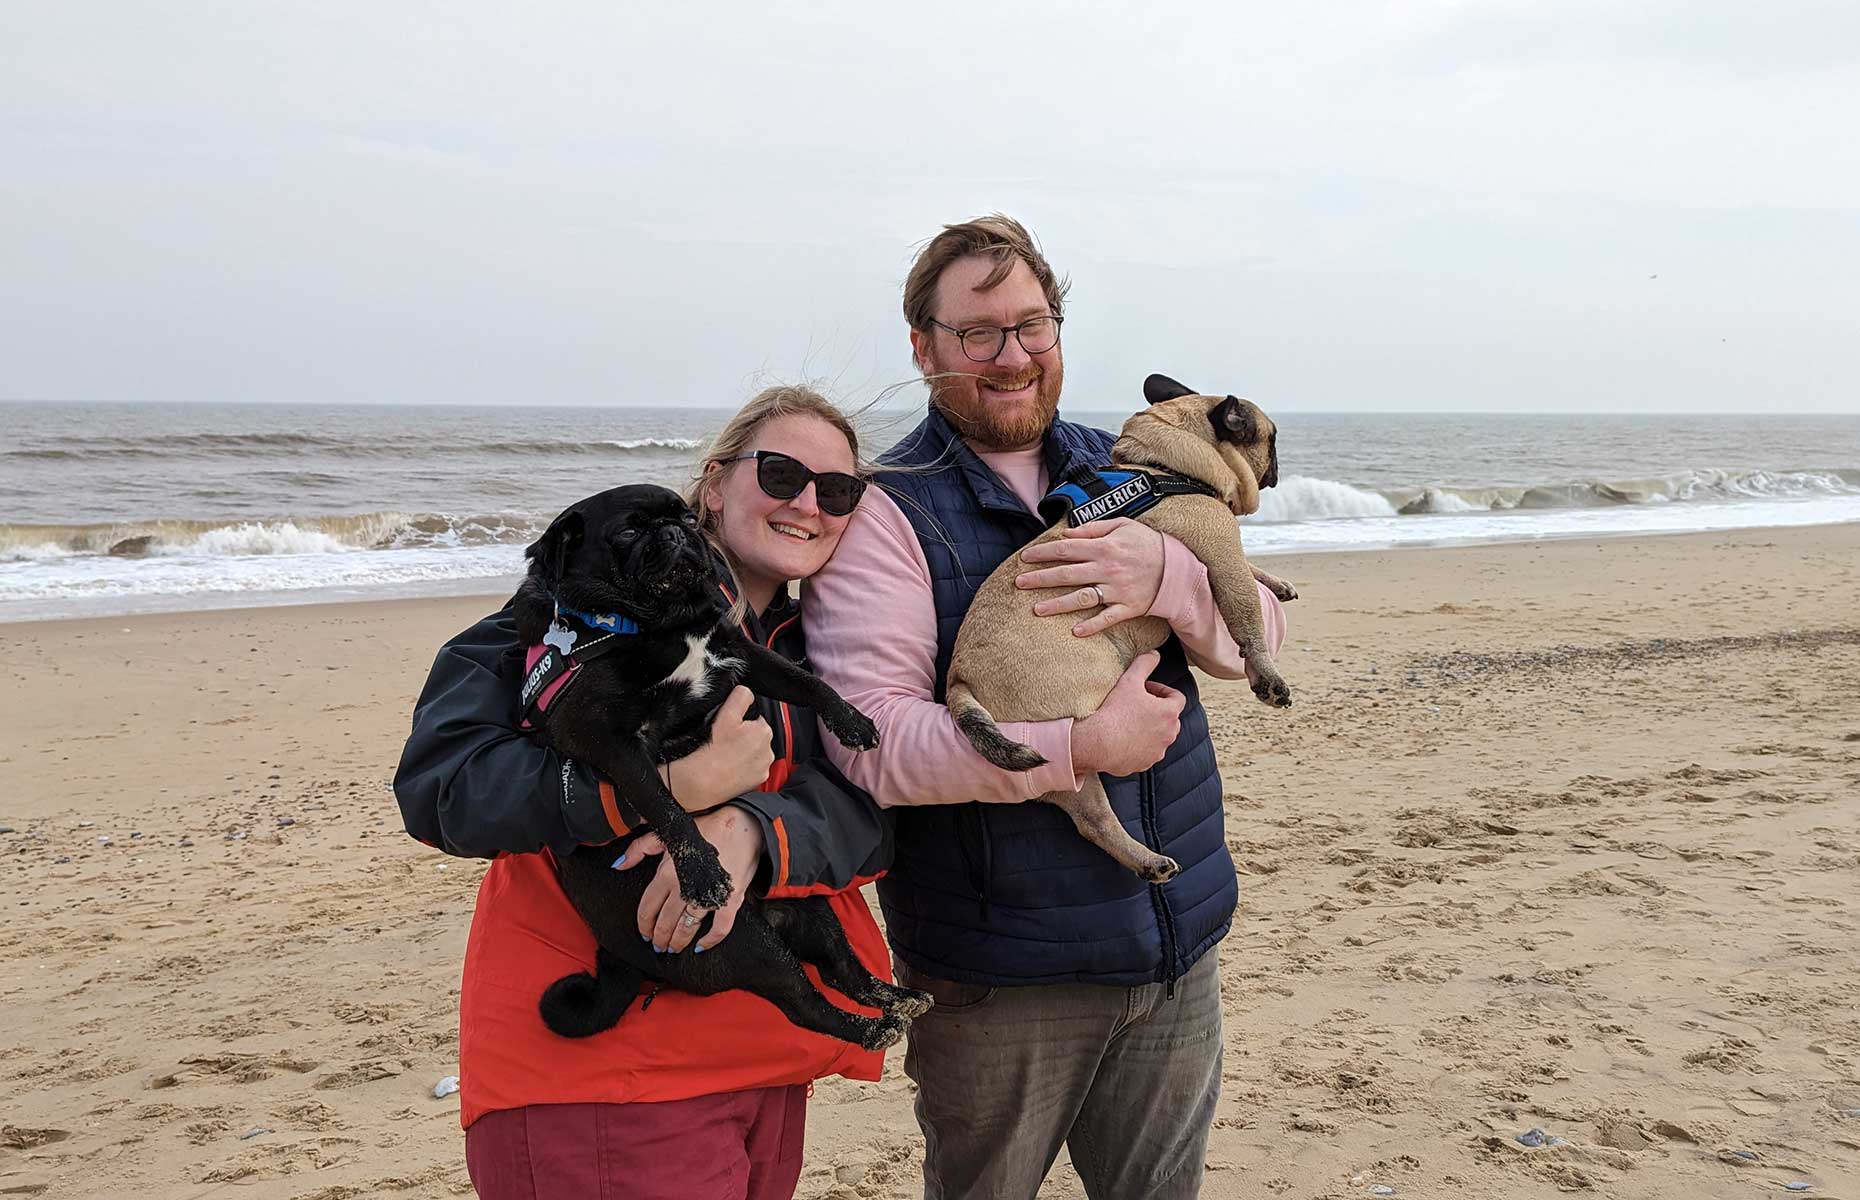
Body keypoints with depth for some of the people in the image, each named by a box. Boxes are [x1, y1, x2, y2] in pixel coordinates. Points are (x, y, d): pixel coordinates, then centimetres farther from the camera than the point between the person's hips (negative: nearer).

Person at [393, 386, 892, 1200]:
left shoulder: (814, 651, 12)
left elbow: (868, 811, -4)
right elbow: (437, 780, -18)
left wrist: (753, 830, -26)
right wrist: (670, 786, -27)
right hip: (595, 1070, -6)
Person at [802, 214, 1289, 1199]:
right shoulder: (885, 514, -10)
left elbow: (1256, 643, 1)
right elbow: (869, 741, -21)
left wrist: (1168, 575, -20)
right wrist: (1081, 749, -25)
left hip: (1177, 945, 5)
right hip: (999, 970, -5)